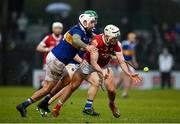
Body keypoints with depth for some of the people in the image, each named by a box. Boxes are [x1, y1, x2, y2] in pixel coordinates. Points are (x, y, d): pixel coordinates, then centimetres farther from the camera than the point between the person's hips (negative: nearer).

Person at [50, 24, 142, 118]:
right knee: (73, 86, 3)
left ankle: (112, 104, 22)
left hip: (103, 66, 3)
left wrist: (129, 74, -31)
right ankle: (57, 107, 18)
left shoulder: (116, 44, -22)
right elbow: (93, 62, -38)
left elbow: (121, 61, -17)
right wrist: (101, 72, -54)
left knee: (111, 90, -12)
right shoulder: (96, 41, -35)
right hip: (89, 63, -3)